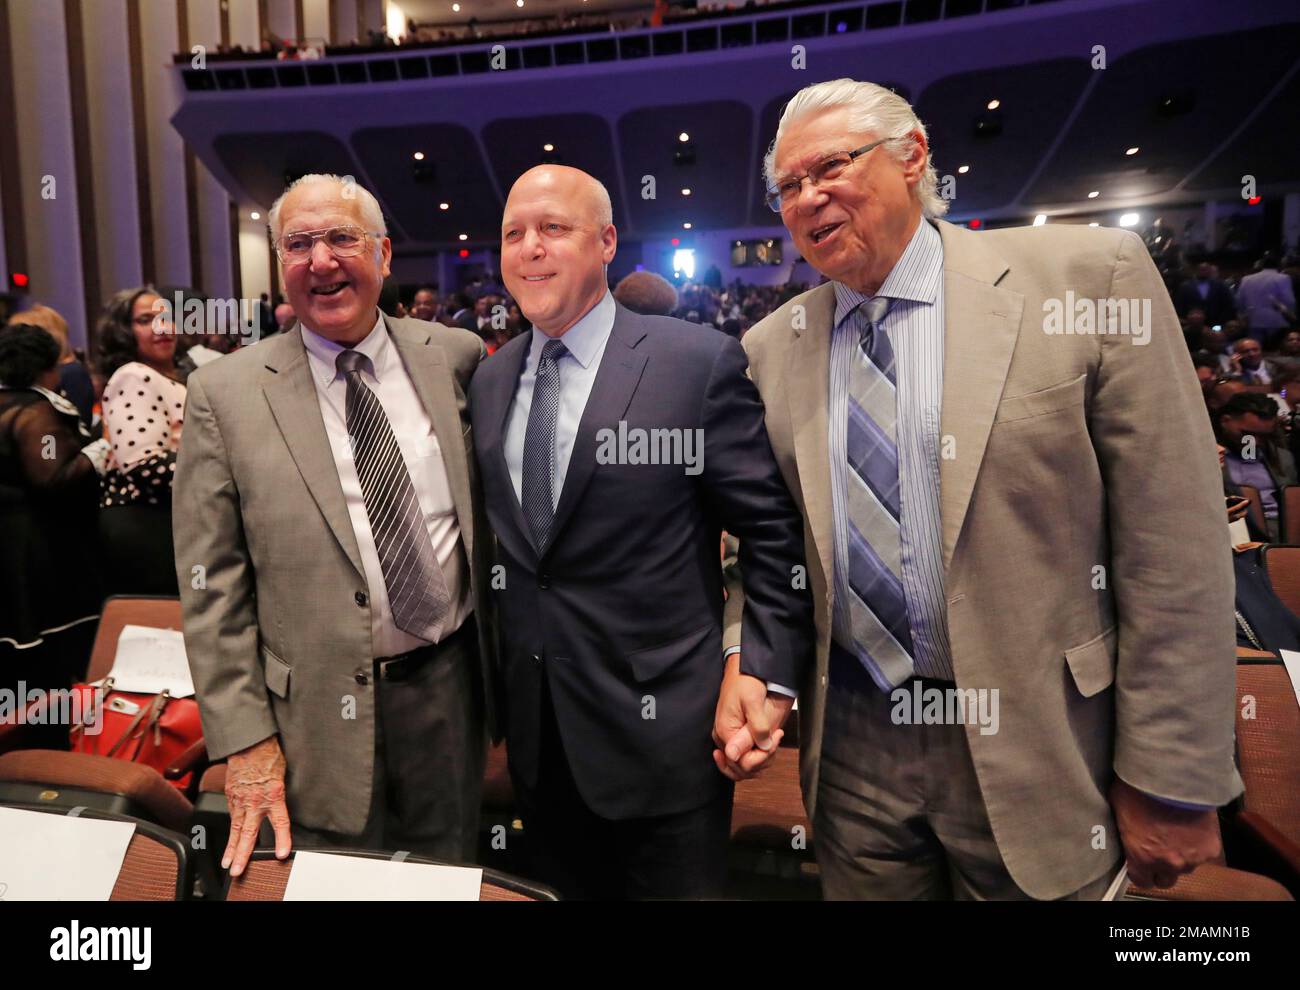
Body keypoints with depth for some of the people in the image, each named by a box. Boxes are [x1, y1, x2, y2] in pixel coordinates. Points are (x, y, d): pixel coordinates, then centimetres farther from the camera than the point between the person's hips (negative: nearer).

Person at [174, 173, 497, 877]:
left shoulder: (455, 357, 0)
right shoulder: (225, 392, -5)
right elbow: (211, 584, -4)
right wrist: (244, 740, -7)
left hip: (452, 687, 2)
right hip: (321, 714, -1)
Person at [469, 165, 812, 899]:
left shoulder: (700, 363, -12)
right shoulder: (490, 382, 6)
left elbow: (776, 534, -10)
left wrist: (766, 672, -15)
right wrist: (495, 684, 11)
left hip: (662, 728, -5)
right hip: (537, 733, 5)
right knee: (563, 887, 22)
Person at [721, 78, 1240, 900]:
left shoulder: (1089, 275, -9)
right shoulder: (771, 348, 2)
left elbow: (1173, 547, -9)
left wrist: (1170, 778, -7)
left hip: (1031, 749, -2)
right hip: (850, 745, 3)